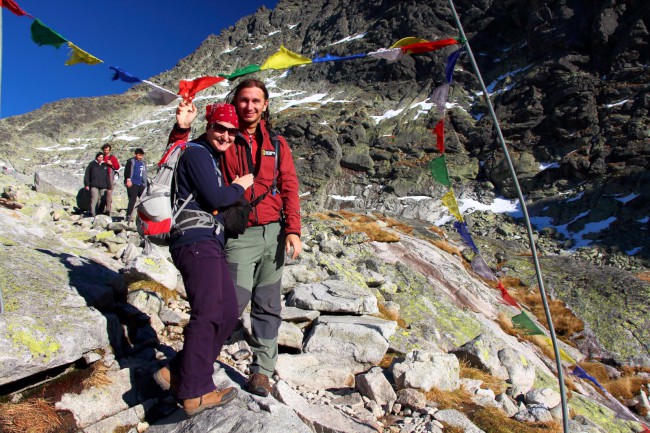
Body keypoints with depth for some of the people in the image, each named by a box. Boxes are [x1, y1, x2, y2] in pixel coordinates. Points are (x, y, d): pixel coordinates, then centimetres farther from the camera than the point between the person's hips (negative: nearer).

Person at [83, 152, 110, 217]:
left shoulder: (105, 165, 15)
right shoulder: (92, 164, 6)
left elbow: (107, 177, 17)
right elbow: (87, 175, 5)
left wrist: (108, 186, 14)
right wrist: (87, 184, -2)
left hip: (103, 186, 3)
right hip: (94, 186, -3)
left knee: (102, 201, 0)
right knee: (94, 199, -12)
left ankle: (100, 214, 10)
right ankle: (93, 214, -13)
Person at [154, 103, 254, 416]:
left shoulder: (212, 157, 26)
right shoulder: (197, 153, -5)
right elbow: (215, 197, -15)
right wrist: (239, 186, 1)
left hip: (210, 244, 10)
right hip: (196, 241, -10)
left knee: (228, 313, 7)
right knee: (207, 315, -12)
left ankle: (177, 373, 13)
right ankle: (196, 393, -5)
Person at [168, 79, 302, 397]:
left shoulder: (276, 144, 10)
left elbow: (289, 187, 6)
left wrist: (292, 230, -3)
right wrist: (182, 129, -11)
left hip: (273, 232, 3)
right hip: (239, 235, -3)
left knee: (268, 305, 8)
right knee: (236, 300, -8)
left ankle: (261, 368, 24)